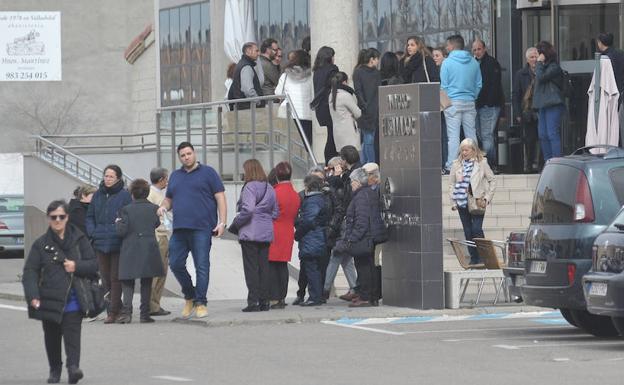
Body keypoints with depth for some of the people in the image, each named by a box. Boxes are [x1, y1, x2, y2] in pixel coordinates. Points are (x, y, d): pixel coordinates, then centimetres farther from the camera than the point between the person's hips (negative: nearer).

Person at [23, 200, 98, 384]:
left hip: (73, 299, -1)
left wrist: (77, 266, -13)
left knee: (72, 335, -13)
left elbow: (93, 265, 8)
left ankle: (73, 366, -21)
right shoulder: (41, 244, 0)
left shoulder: (79, 240, 4)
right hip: (50, 299, 1)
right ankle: (55, 370, 27)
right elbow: (30, 271, -5)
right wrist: (32, 296, -18)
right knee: (52, 337, 12)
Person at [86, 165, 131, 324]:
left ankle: (113, 312, -2)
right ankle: (116, 309, 19)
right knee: (106, 279, 9)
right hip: (100, 243, 5)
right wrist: (92, 232, 2)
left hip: (117, 243, -5)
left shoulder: (124, 195, -5)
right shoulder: (98, 195, 10)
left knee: (115, 278, -4)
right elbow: (90, 216, 16)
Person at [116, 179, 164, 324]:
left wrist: (118, 222, 10)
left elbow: (121, 231, -9)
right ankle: (144, 313, 6)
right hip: (149, 250, 2)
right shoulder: (154, 209, 0)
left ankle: (126, 311, -11)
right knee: (146, 284, 8)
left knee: (127, 283, 4)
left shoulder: (126, 210, -7)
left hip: (130, 251, -2)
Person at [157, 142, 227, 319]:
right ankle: (190, 297, 18)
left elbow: (220, 198, 1)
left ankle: (200, 303, -2)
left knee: (202, 266, -6)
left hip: (201, 229, -5)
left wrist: (222, 222, -9)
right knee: (175, 264, 1)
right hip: (179, 229, 5)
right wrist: (163, 207, 3)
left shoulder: (207, 172, 5)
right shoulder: (175, 176, 20)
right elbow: (168, 199, 28)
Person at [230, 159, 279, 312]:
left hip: (250, 233, -7)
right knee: (264, 266, 9)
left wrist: (235, 223, -10)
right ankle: (264, 301, 10)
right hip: (266, 234, 7)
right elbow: (276, 212, 15)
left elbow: (248, 209, -22)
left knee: (251, 268, -4)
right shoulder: (269, 189, 12)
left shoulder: (250, 187, -12)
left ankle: (253, 301, -7)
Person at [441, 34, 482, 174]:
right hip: (470, 102, 4)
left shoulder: (447, 62, -6)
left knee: (453, 136, -5)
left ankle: (451, 166, -8)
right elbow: (479, 84, 8)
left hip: (453, 102, -4)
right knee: (471, 135, 8)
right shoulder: (473, 62, 6)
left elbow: (444, 85, -4)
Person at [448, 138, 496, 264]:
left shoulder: (481, 163, -1)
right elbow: (451, 184, 10)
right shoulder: (457, 164, 6)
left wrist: (486, 198, -2)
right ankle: (473, 258, 11)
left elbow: (492, 180, 4)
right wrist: (453, 201, 2)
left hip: (477, 201, -3)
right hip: (462, 202, 3)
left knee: (477, 229, -14)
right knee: (468, 231, 5)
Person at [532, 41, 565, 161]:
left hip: (553, 105, -10)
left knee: (552, 134, -12)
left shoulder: (554, 67, -8)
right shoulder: (544, 66, 19)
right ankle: (548, 161, 10)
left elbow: (540, 77, -18)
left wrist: (539, 63, -7)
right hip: (542, 106, 10)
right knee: (542, 135, 7)